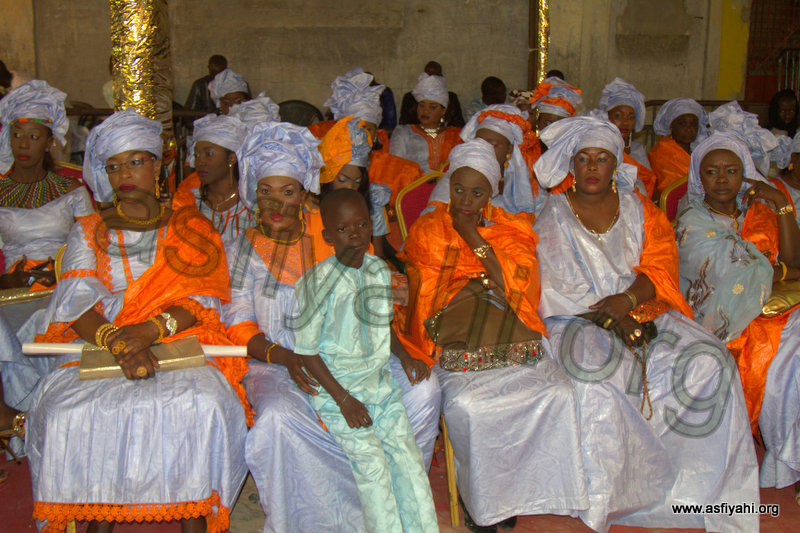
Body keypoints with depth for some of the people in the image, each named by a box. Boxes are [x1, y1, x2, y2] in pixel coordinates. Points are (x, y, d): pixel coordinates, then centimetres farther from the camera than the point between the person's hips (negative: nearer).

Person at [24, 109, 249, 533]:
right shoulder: (87, 232, 15)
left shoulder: (190, 229, 13)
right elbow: (76, 303, 1)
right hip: (99, 349, 2)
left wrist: (150, 331, -18)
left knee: (203, 406, -32)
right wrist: (119, 344, -20)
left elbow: (202, 299, 1)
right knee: (71, 412, -28)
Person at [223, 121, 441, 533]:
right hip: (279, 364, -2)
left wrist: (398, 347, -9)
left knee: (422, 389, -21)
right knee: (279, 417, -35)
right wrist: (285, 358, -19)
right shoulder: (243, 251, 6)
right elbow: (239, 327, 0)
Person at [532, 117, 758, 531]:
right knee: (596, 369, -35)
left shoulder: (639, 209, 13)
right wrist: (607, 316, -18)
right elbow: (558, 286, -5)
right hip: (579, 320, -3)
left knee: (708, 362, -21)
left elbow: (660, 266, 3)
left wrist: (628, 300, -17)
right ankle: (602, 498, -20)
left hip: (643, 309, 3)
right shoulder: (554, 216, 4)